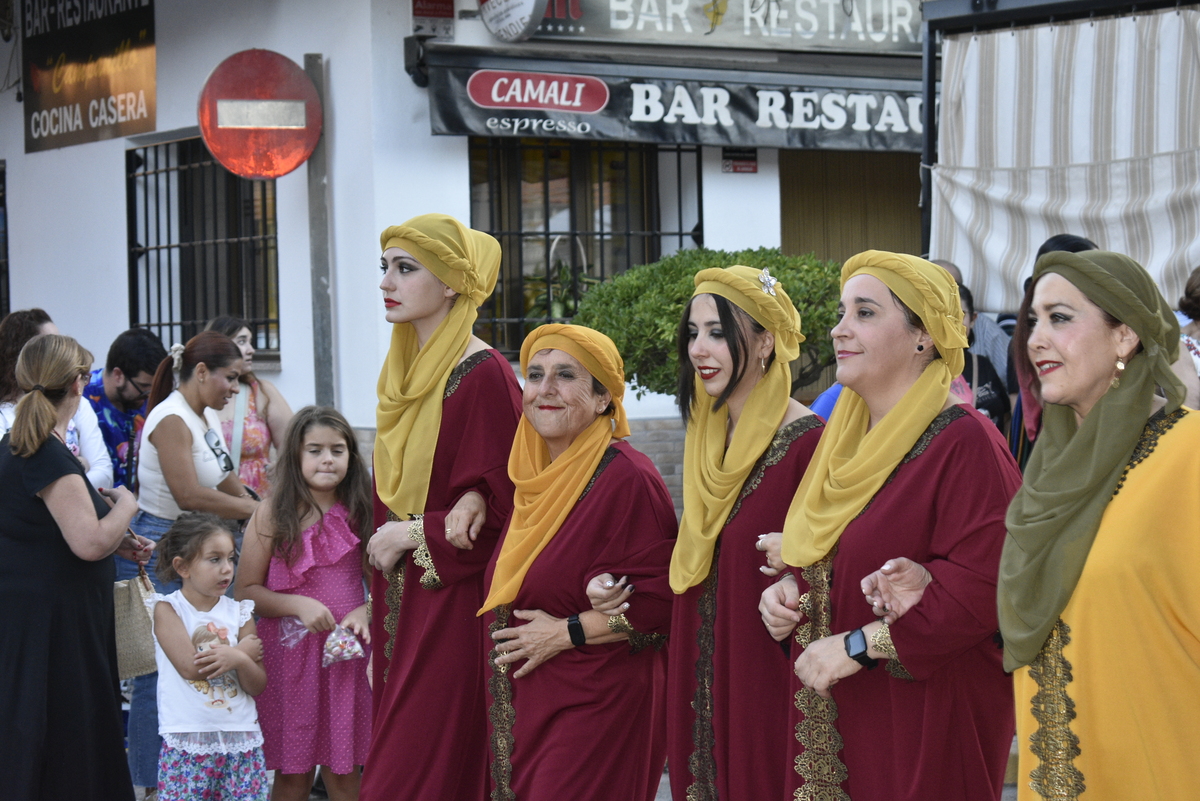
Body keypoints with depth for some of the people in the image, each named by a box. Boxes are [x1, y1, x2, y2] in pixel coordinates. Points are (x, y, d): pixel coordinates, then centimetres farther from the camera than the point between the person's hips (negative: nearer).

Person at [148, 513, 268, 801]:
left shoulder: (239, 612, 7)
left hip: (241, 739, 3)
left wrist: (239, 660, -18)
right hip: (188, 741, -3)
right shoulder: (167, 609, -2)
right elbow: (189, 667, -16)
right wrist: (243, 651, -6)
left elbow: (258, 686, 3)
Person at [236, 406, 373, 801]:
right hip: (290, 652, -2)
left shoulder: (360, 512, 4)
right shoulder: (272, 514, -2)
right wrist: (299, 605, -17)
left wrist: (364, 614, -10)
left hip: (346, 652, 2)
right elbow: (246, 590, -3)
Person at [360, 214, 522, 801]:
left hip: (451, 606, -8)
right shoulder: (404, 372, 12)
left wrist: (407, 536, -9)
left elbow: (498, 508, -14)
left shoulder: (483, 376, -13)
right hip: (399, 608, 8)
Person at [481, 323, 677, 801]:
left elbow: (661, 602, -18)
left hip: (595, 706, -8)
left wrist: (566, 632, -16)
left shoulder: (626, 478, -14)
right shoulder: (533, 475, 13)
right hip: (522, 707, 8)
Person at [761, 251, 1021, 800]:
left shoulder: (964, 442, -14)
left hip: (925, 724, -7)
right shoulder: (841, 439, 12)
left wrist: (857, 646, -20)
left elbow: (981, 588, -22)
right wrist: (790, 588, 2)